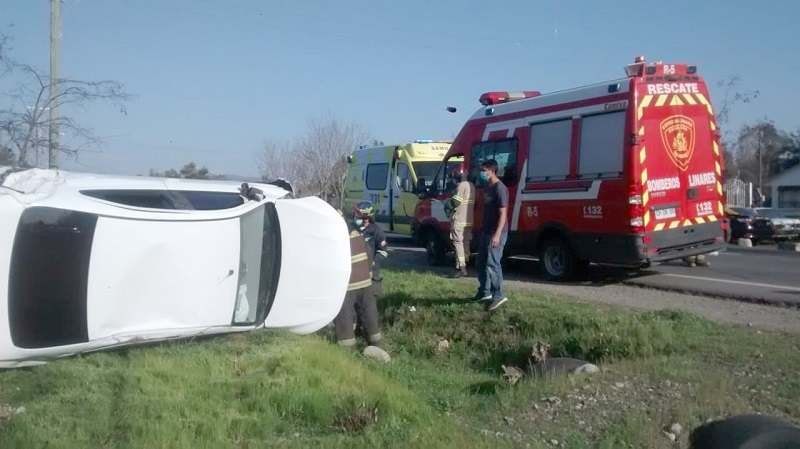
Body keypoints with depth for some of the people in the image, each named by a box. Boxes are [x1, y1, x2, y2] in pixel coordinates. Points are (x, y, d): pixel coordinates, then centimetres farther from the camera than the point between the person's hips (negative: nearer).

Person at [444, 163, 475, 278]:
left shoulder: (462, 186, -15)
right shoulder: (471, 185, 16)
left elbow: (455, 202, -21)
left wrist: (446, 205, -1)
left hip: (459, 220, -10)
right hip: (469, 220, 10)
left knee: (459, 243, -9)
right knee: (465, 243, 13)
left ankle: (461, 268, -12)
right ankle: (464, 266, 18)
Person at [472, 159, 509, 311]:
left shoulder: (500, 188, -16)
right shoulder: (487, 187, 12)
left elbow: (503, 213, -20)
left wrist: (497, 234, -26)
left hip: (496, 232, -10)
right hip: (486, 230, 10)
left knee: (492, 263, -11)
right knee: (482, 262, 14)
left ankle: (498, 295, -7)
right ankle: (484, 291, 25)